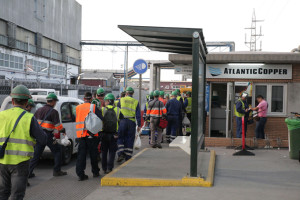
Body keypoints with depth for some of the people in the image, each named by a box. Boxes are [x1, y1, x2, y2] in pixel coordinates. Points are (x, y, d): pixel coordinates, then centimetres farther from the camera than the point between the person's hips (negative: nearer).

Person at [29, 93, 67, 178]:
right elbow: (58, 125, -13)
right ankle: (56, 170, 11)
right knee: (57, 151, 11)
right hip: (48, 135, -6)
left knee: (36, 154, 11)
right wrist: (63, 131, 5)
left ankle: (29, 172, 7)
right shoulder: (54, 112, -9)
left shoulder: (39, 110, 12)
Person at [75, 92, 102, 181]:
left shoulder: (78, 108, 9)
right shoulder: (94, 107, -3)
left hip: (80, 134, 3)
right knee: (93, 154, 10)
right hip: (91, 134, -2)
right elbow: (101, 120, -4)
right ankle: (95, 172, 22)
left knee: (81, 154, 4)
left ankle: (80, 174, -1)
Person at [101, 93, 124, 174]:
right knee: (112, 152, 7)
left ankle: (104, 168, 19)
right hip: (113, 135, 0)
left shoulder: (102, 110, -3)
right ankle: (109, 168, -1)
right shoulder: (118, 110, 0)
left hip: (104, 134, 0)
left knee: (104, 152, 13)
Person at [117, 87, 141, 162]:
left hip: (122, 121, -1)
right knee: (129, 139, 8)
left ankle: (121, 154, -8)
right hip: (131, 122, 1)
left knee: (120, 138, 8)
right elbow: (138, 115, 2)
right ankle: (128, 157, 11)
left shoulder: (121, 100, 5)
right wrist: (139, 125, 5)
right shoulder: (136, 102, 6)